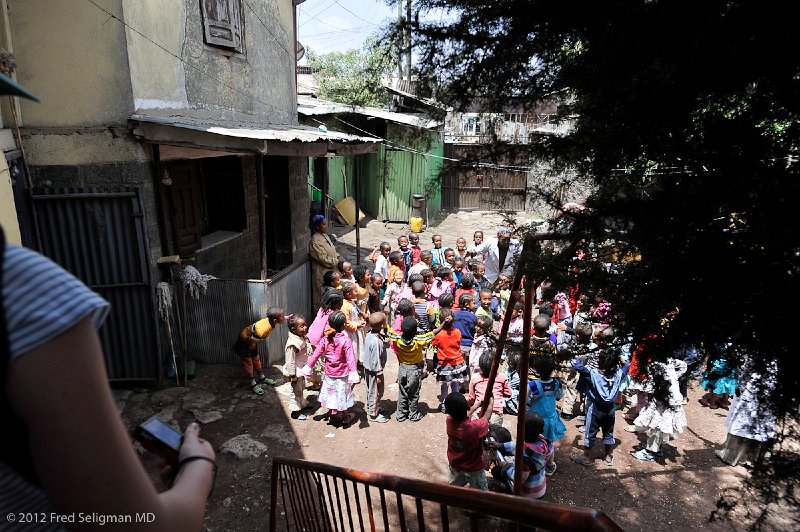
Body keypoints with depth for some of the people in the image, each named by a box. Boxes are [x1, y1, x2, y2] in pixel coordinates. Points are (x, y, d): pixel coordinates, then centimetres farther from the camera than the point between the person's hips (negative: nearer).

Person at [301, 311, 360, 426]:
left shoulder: (325, 339, -9)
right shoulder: (346, 340, -21)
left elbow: (316, 355, -5)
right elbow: (350, 358, -25)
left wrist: (308, 368, 5)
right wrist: (354, 374, -26)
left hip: (329, 373, 3)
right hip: (342, 374, -3)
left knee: (331, 393, 20)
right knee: (342, 394, 13)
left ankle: (333, 414, 37)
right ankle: (345, 417, 30)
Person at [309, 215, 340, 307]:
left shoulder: (325, 235, 8)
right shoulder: (315, 241, -20)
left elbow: (333, 250, 17)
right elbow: (324, 260, -22)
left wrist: (337, 257, -2)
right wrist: (337, 261, -13)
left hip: (330, 271, 9)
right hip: (322, 273, -9)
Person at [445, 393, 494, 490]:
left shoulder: (449, 421, -25)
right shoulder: (475, 427, -39)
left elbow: (462, 418, 0)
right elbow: (487, 416, -15)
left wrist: (476, 406, 16)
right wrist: (491, 402, 5)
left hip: (454, 464, 4)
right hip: (473, 468, -4)